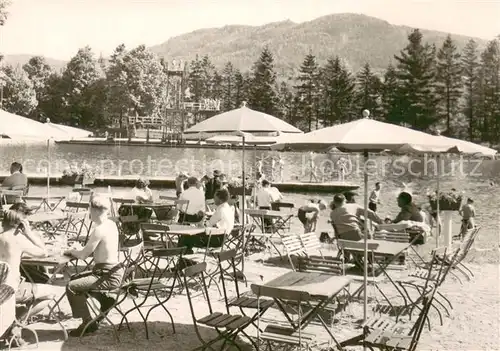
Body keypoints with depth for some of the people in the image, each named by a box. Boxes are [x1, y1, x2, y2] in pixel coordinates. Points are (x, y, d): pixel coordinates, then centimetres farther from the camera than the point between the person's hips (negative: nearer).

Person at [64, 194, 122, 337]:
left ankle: (88, 323, -2)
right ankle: (104, 300, 23)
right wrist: (76, 251, 8)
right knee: (75, 278, 22)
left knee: (71, 287, -11)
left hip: (109, 276, -10)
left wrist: (71, 251, 4)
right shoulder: (111, 224, 7)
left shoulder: (100, 230, -22)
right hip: (113, 270, 10)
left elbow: (83, 255, -17)